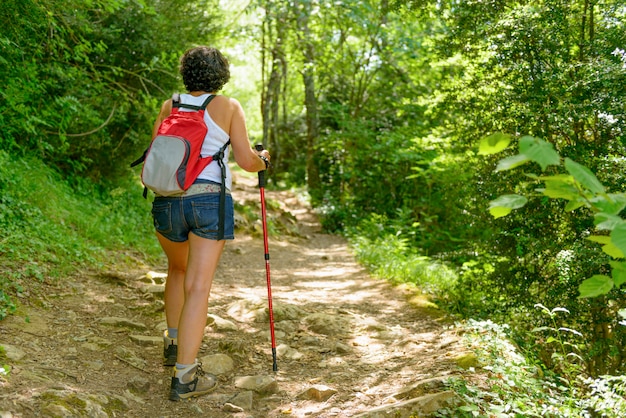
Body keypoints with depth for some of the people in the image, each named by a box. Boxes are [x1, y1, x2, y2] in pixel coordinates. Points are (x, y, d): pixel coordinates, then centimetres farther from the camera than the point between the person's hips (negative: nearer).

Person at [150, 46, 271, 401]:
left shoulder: (169, 106, 10)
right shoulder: (229, 107, 3)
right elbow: (246, 160, 0)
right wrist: (263, 160, 22)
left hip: (167, 201, 4)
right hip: (210, 200, -4)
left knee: (178, 269, 29)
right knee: (198, 288, -5)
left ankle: (174, 343, 34)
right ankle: (184, 376, -8)